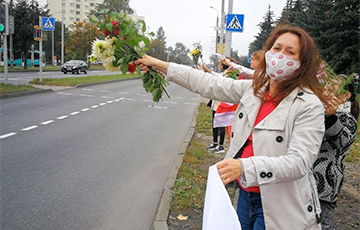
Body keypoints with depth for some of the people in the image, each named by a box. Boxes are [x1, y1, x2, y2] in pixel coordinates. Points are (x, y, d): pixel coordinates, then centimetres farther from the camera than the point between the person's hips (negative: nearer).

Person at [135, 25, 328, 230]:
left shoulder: (310, 106, -16)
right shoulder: (253, 89, 3)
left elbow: (299, 162, -24)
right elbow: (209, 84, 7)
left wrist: (244, 167, -38)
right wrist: (160, 65, 9)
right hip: (245, 196, 6)